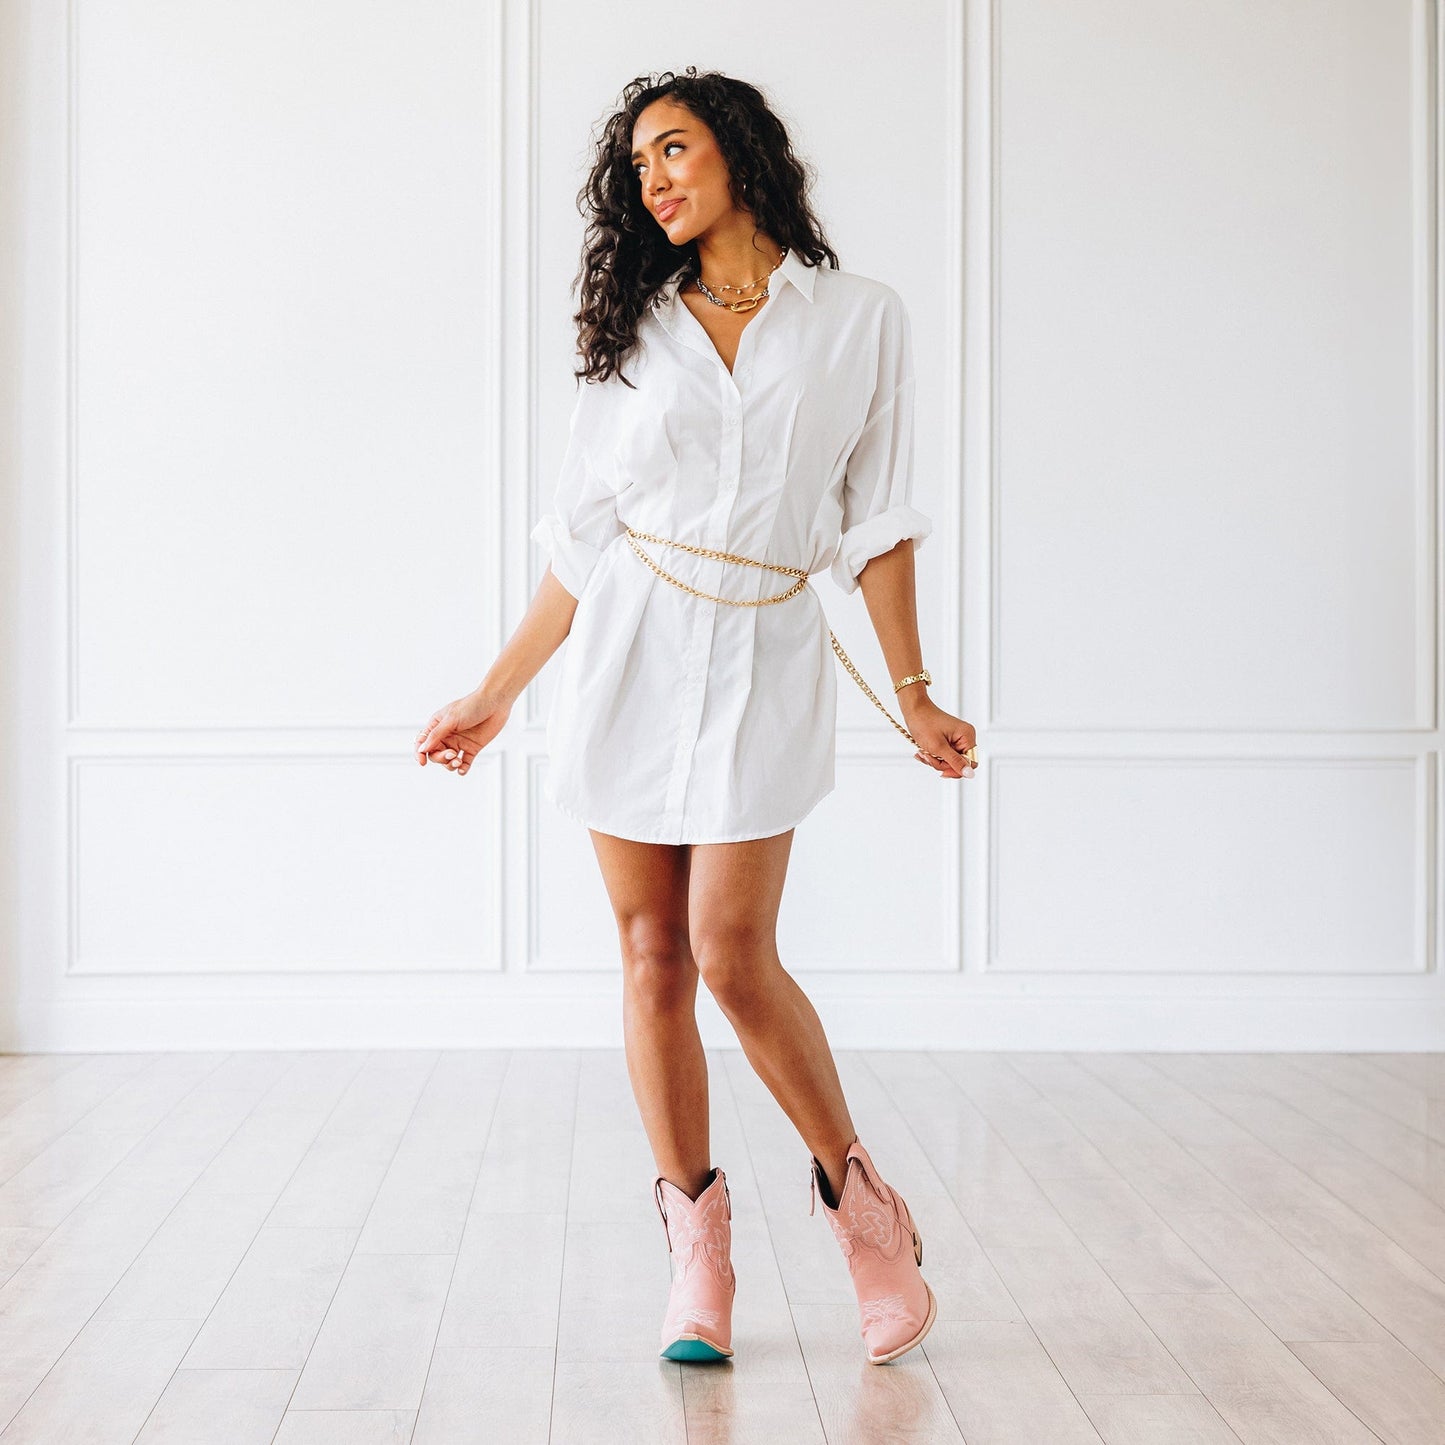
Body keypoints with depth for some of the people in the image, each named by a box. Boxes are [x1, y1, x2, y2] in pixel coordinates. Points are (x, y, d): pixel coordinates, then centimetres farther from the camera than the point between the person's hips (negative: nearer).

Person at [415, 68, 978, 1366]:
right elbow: (586, 537, 9)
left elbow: (876, 521, 4)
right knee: (653, 956, 3)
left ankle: (862, 1200, 10)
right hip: (629, 651, 3)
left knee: (732, 955, -12)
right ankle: (697, 1247, 15)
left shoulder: (860, 319, 4)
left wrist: (914, 695, 0)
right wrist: (496, 695, 8)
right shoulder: (638, 332, 9)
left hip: (764, 660, -3)